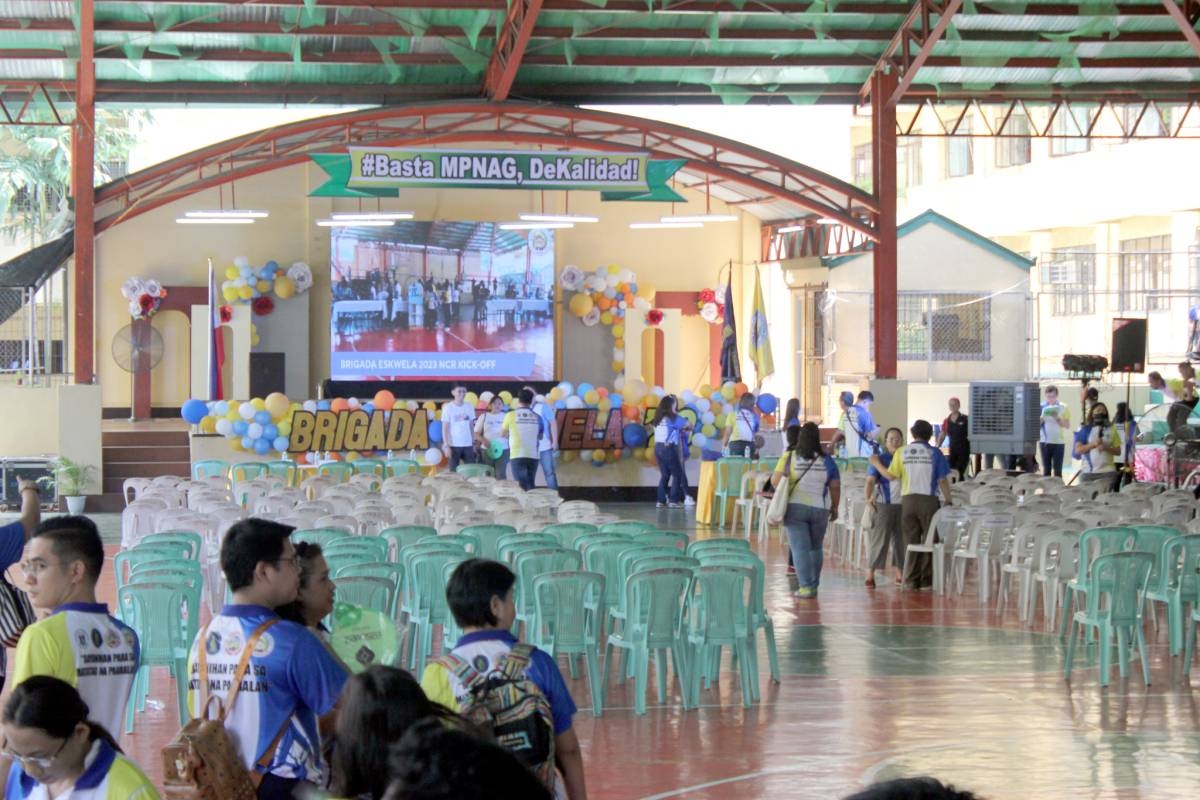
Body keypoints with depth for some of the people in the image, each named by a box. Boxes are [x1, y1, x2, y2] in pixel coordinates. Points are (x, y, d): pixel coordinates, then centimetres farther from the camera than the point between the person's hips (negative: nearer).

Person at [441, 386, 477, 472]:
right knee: (454, 471, 0)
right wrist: (446, 446, -10)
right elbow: (445, 428, -4)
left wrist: (474, 444, 6)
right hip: (454, 445, -3)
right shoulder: (448, 408, -4)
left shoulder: (469, 408, 6)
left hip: (468, 445, 3)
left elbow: (471, 427, 11)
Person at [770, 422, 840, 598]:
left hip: (795, 507, -2)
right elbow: (835, 487, 1)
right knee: (815, 548, 18)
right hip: (819, 509, 2)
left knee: (800, 548, 0)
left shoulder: (789, 457, -5)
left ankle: (806, 586, -7)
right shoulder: (826, 461, -1)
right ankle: (814, 585, 23)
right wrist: (834, 508, 15)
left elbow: (775, 481, -8)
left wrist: (784, 492, 13)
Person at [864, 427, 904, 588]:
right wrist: (868, 498, -22)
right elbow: (870, 481, -8)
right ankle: (870, 576, -5)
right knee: (880, 540, -6)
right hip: (884, 505, -4)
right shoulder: (879, 459, -1)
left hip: (903, 505, 4)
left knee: (901, 539, 9)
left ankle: (900, 573, 19)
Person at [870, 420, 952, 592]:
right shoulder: (935, 453, -3)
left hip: (908, 500, 2)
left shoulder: (901, 452, 0)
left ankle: (911, 581, 7)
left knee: (910, 541, 8)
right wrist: (948, 500, 5)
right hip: (928, 499, -2)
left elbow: (891, 475, -2)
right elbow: (942, 480, -5)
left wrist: (877, 464, 14)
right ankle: (926, 580, 5)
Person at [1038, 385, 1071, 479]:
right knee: (1046, 469, 6)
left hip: (1058, 442, -2)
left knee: (1057, 470, -1)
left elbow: (1067, 425, -2)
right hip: (1044, 442, 2)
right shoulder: (1042, 407, 5)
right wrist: (1042, 418, -14)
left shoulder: (1063, 408, -1)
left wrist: (1057, 418, -15)